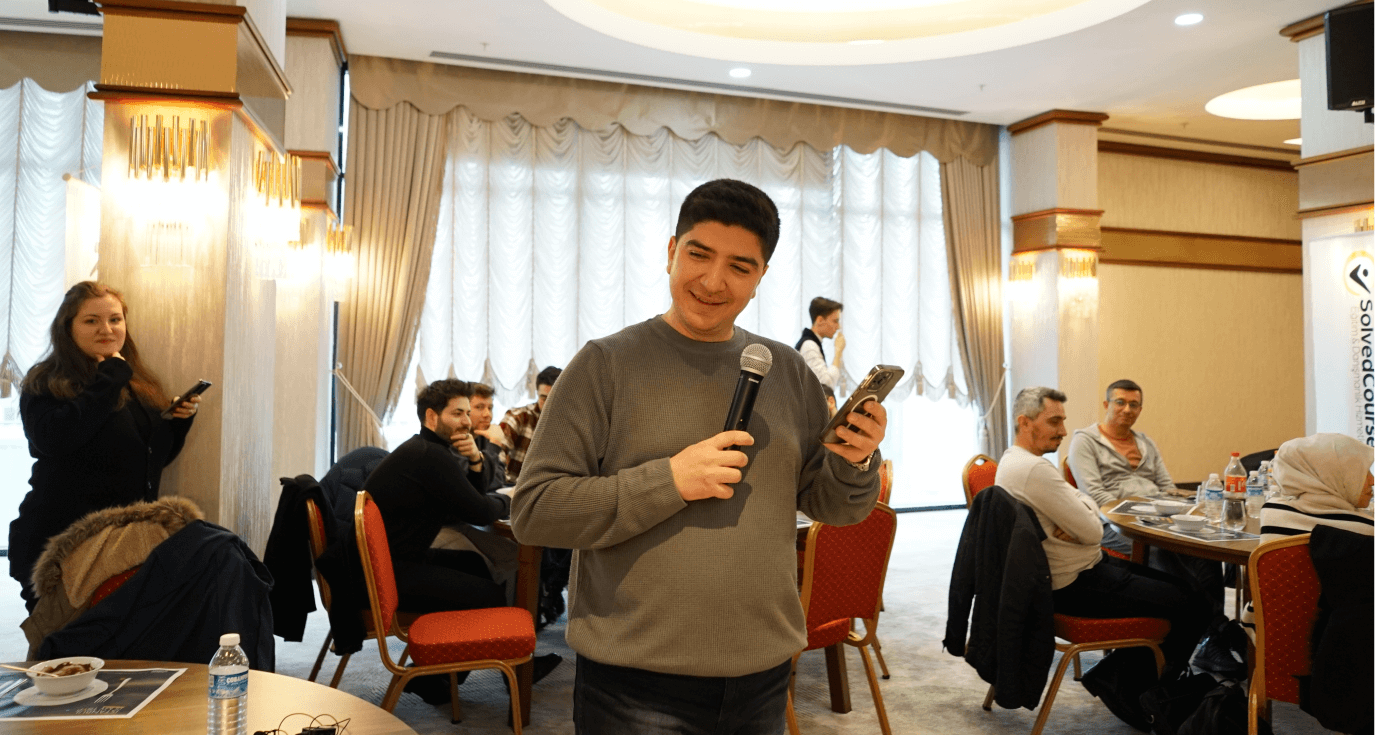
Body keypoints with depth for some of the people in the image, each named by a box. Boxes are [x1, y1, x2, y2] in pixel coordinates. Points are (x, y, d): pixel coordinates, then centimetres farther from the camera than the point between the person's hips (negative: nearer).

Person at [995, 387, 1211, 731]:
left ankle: (1116, 676, 19)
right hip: (1078, 586, -11)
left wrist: (1076, 523, -12)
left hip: (1088, 568, 11)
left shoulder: (1014, 460, 10)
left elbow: (1090, 509, 10)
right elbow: (1093, 531, -22)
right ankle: (1123, 684, 8)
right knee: (1195, 608, -8)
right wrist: (1082, 520, -1)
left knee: (1181, 589, 17)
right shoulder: (1033, 469, -25)